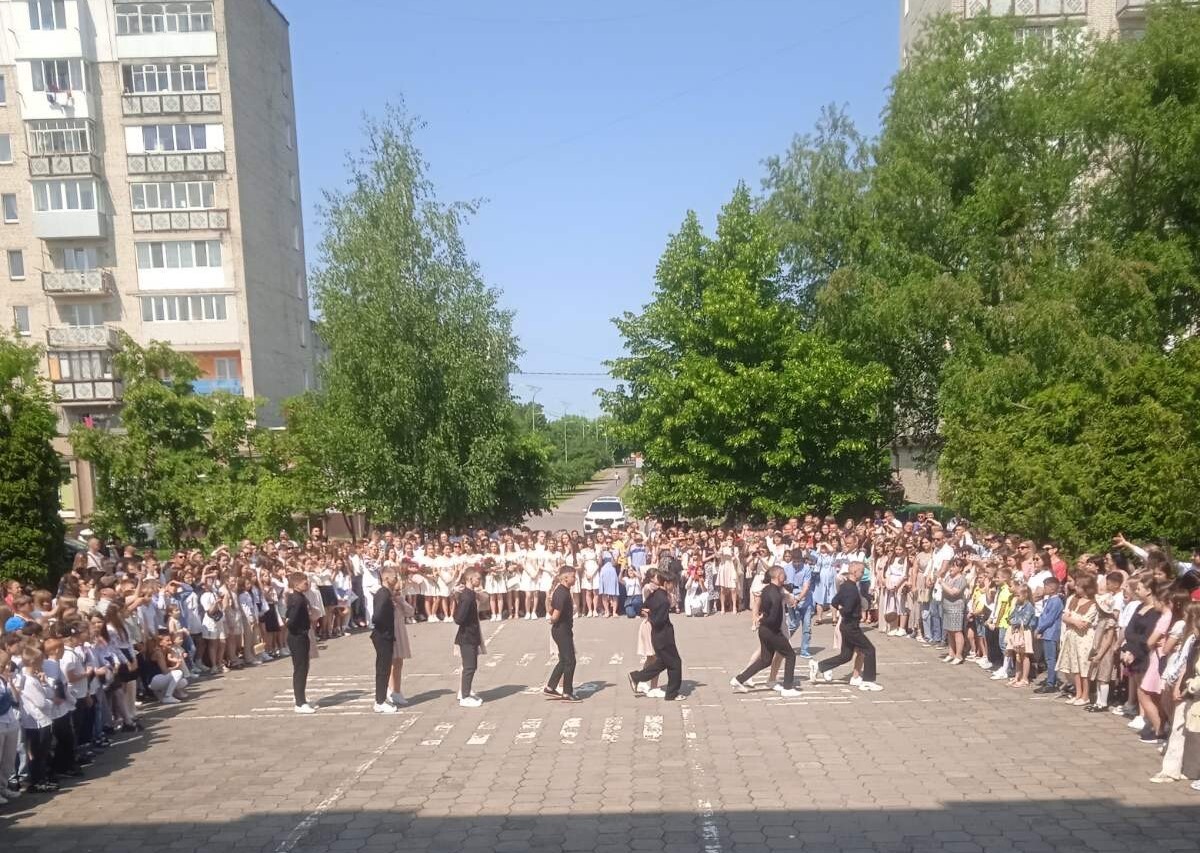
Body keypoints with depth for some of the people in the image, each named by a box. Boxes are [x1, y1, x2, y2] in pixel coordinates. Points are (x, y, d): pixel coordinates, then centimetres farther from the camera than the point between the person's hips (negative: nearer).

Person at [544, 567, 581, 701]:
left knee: (564, 660, 17)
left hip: (563, 630, 10)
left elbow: (551, 609, 19)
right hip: (562, 630, -10)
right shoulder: (562, 594, -23)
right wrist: (553, 621, -6)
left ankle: (550, 688, 23)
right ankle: (567, 693, 7)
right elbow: (555, 616, -25)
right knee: (570, 661, -1)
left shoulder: (562, 590, 9)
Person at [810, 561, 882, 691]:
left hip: (846, 625, 9)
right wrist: (842, 611, -7)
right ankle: (868, 682, 8)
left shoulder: (844, 585, 7)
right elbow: (847, 610, -28)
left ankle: (818, 666, 16)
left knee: (846, 656, 15)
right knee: (869, 650, 2)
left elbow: (834, 603, 13)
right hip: (851, 626, -9)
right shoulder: (852, 589, -22)